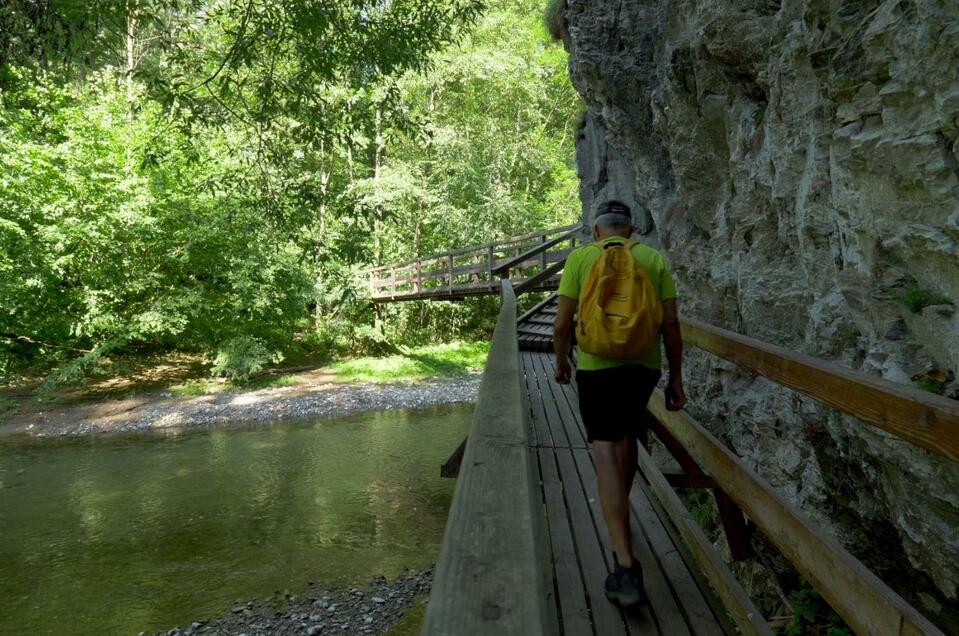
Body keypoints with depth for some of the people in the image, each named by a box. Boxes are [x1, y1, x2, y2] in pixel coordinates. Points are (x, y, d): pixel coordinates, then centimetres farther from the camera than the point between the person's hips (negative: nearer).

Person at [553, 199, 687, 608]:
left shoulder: (580, 258, 1)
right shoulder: (654, 259, 6)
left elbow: (562, 324, -2)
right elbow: (671, 323, 2)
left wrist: (561, 361, 15)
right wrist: (676, 378, 9)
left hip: (597, 366, -3)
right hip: (645, 365, 4)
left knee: (606, 452, -3)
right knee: (627, 435, 25)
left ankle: (626, 565, -11)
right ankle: (620, 521, 43)